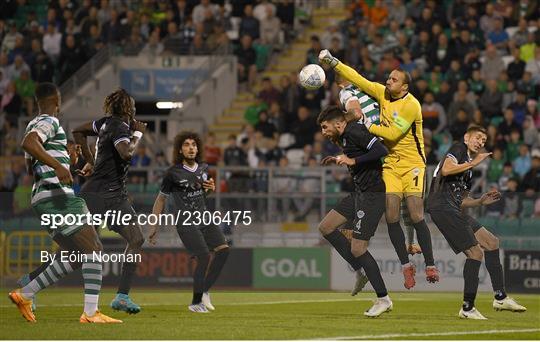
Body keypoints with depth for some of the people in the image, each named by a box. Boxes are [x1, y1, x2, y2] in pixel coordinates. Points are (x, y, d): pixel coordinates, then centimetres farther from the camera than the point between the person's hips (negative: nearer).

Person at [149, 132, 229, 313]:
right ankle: (196, 302, -5)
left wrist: (212, 187, 1)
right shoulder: (173, 173, -9)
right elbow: (161, 199, 0)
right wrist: (154, 227, -1)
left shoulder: (203, 168, 7)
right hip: (185, 222, -6)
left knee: (223, 249, -10)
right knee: (204, 256, -18)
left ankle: (205, 291, 3)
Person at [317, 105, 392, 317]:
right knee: (326, 227, 11)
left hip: (372, 193, -11)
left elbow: (381, 150, -26)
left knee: (357, 249, -10)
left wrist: (353, 161, -25)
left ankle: (383, 299, 0)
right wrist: (341, 160, 19)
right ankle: (361, 271, 13)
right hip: (359, 192, 11)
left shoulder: (354, 131, -15)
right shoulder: (345, 137, 14)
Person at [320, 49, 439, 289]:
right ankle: (407, 266, 3)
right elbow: (358, 79, 5)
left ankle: (430, 266, -6)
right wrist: (332, 62, -1)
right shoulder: (383, 93, 3)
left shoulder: (411, 105, -17)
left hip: (412, 164, -6)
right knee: (391, 217, -6)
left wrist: (368, 127, -12)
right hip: (390, 164, 6)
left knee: (416, 217, -14)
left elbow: (392, 134, -21)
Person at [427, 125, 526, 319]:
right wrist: (473, 163, -16)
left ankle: (500, 297, 14)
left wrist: (481, 201, 14)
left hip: (454, 209, 10)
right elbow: (446, 169, -21)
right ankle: (468, 308, -8)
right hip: (442, 207, -10)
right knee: (476, 253, -13)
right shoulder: (458, 149, 0)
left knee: (491, 243, 11)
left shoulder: (468, 168, 26)